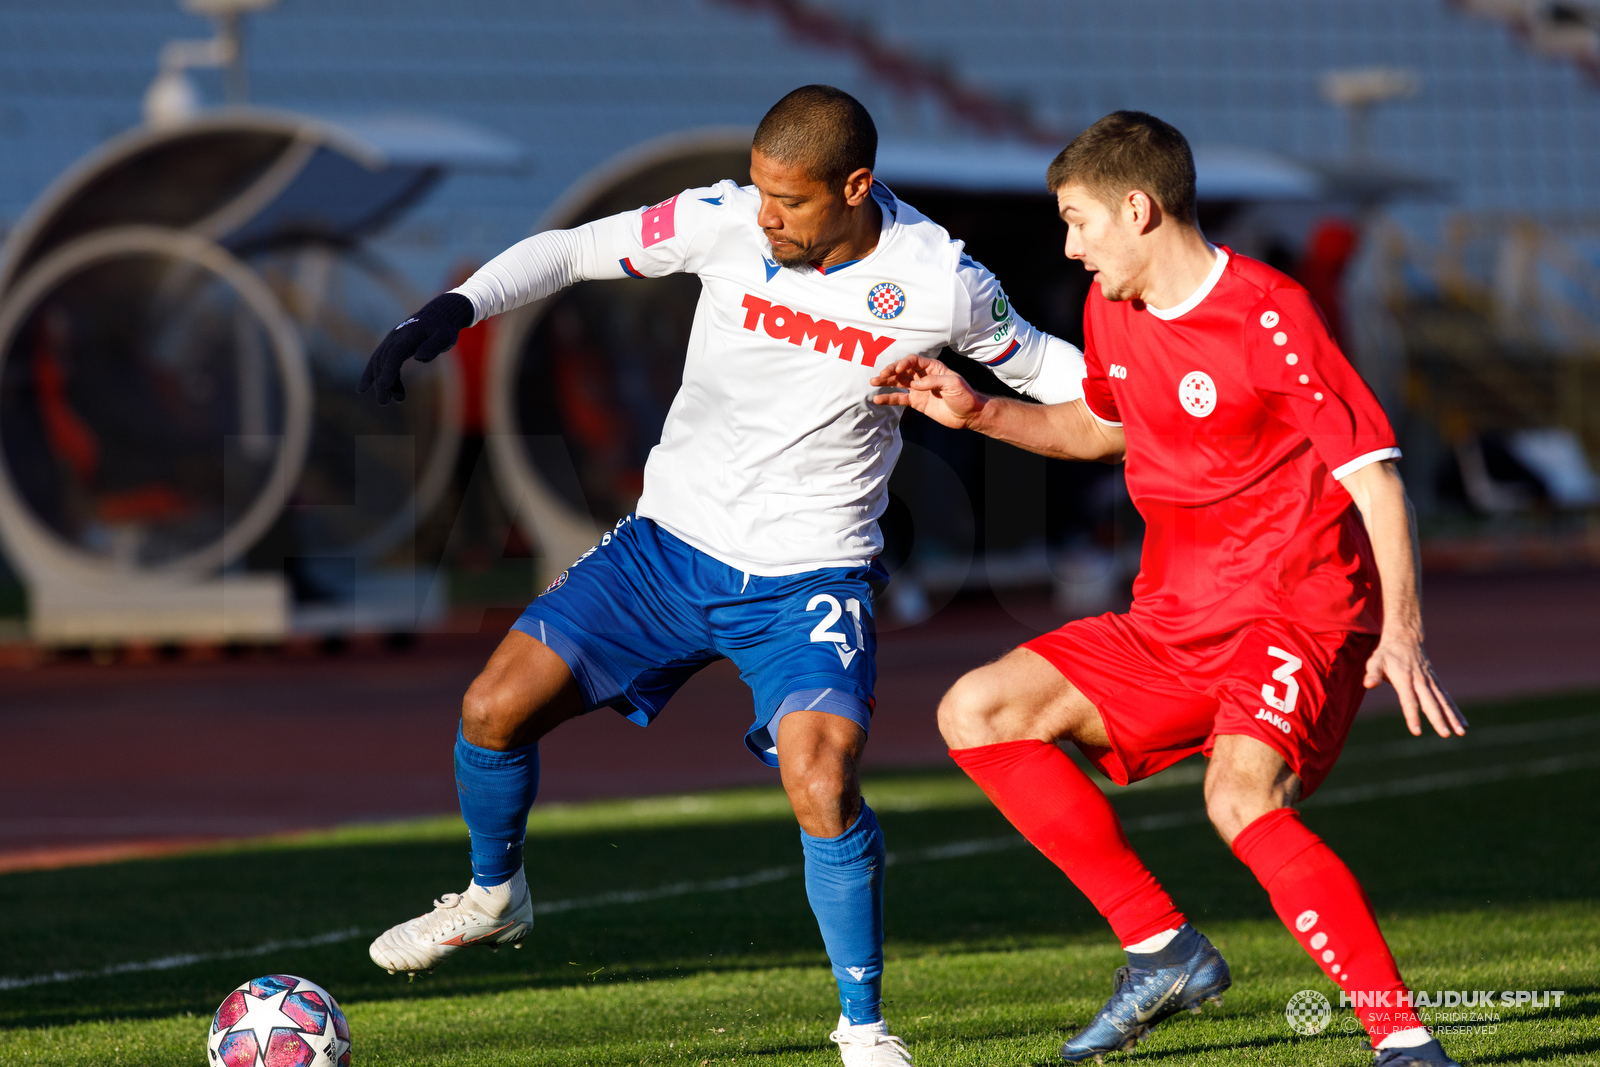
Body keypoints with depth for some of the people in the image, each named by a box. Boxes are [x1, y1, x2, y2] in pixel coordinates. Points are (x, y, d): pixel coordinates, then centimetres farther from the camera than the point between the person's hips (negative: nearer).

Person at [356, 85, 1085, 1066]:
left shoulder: (941, 281, -15)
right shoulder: (724, 222, -12)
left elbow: (1030, 361, 5)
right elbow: (571, 250, -4)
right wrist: (458, 307, -18)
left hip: (809, 579, -3)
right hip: (670, 543, 3)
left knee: (823, 788, -24)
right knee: (496, 709, -4)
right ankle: (494, 897, 28)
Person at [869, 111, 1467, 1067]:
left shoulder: (1268, 312, -16)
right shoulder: (1112, 310, 8)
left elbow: (1372, 466, -18)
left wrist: (1403, 630, -28)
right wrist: (978, 412, 15)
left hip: (1299, 612, -9)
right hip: (1176, 621, 9)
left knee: (1241, 797, -34)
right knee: (976, 713, 1)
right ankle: (1162, 951, 1)